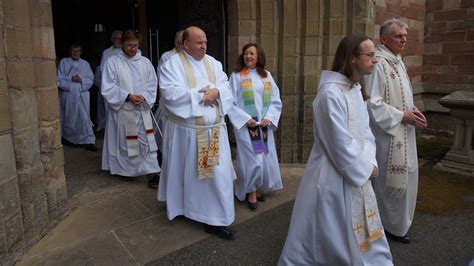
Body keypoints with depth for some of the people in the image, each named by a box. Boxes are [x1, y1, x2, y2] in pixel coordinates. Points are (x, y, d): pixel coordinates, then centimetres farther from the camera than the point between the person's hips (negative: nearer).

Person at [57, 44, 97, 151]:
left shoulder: (85, 64, 11)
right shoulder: (63, 62, 5)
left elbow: (91, 79, 4)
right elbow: (59, 79, -1)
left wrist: (81, 80, -13)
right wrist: (71, 79, -14)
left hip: (82, 95, 1)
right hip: (68, 95, -1)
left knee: (84, 118, -2)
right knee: (69, 118, 9)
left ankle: (88, 141, 0)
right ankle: (67, 138, 29)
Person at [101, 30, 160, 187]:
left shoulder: (145, 62, 8)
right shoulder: (112, 62, -1)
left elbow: (152, 85, 7)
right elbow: (108, 88, -5)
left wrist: (144, 97, -11)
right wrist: (127, 96, -16)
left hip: (142, 109, 2)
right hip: (122, 109, -2)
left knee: (147, 140, -2)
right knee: (124, 141, 8)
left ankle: (151, 171, 0)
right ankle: (126, 170, 25)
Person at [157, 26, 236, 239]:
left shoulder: (213, 63, 11)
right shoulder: (172, 64, -6)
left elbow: (226, 87, 6)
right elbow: (170, 93, -19)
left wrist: (216, 91, -17)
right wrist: (201, 94, -15)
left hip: (213, 129, 5)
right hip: (187, 131, -4)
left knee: (218, 174, 7)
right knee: (187, 173, 11)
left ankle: (216, 219, 22)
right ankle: (180, 205, 37)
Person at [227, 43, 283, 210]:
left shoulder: (267, 76, 8)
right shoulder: (236, 76, -3)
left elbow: (276, 101, 7)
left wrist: (269, 118, -8)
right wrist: (246, 119, -15)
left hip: (265, 126, 4)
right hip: (245, 126, -4)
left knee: (266, 159, 10)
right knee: (252, 160, -4)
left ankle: (260, 189, 30)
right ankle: (251, 192, 15)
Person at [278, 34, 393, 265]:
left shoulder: (356, 88, 7)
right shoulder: (331, 92, -22)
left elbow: (365, 129, 9)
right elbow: (339, 141, -23)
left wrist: (369, 161, -5)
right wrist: (364, 167, -10)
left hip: (355, 171, 9)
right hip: (333, 174, -8)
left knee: (358, 230, 23)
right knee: (327, 232, 8)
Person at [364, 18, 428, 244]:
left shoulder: (397, 62, 13)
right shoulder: (378, 64, -18)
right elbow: (372, 103, -22)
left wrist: (412, 111, 2)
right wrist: (402, 116, -18)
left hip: (402, 132, 10)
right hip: (386, 132, -10)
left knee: (402, 176, 18)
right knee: (386, 178, 2)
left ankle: (396, 222, 35)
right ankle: (384, 225, 20)